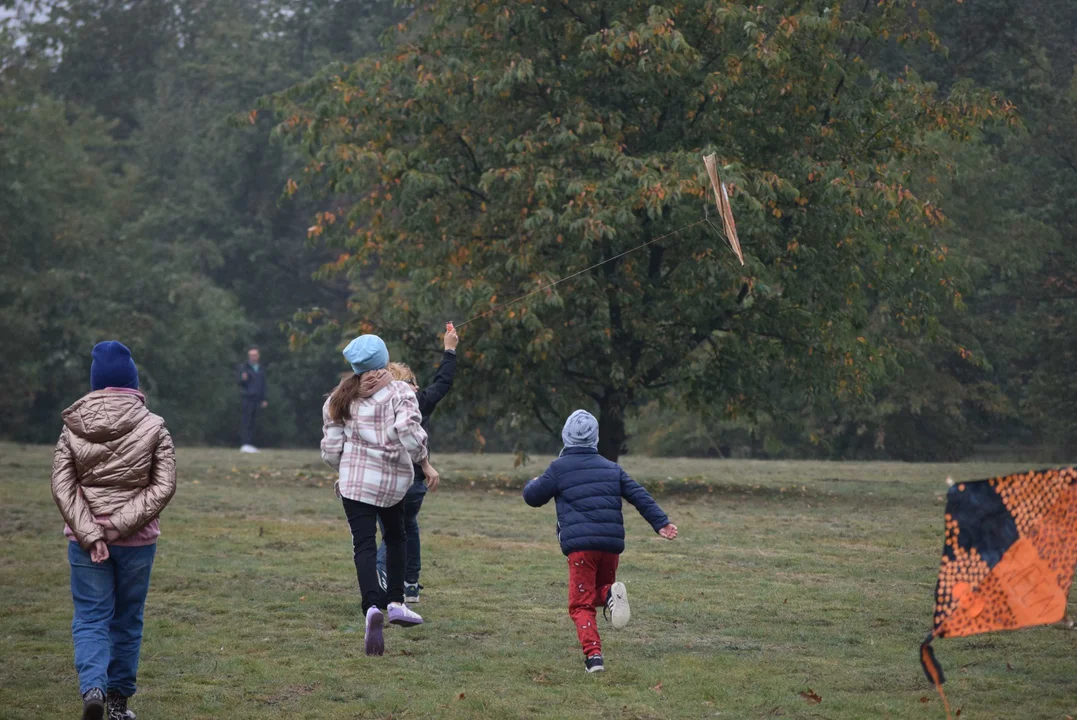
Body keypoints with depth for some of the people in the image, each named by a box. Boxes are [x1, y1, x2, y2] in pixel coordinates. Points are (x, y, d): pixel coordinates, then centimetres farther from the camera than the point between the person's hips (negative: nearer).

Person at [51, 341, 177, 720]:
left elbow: (62, 486, -7)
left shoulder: (73, 428, 0)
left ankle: (93, 687, -18)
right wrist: (121, 525, -12)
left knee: (90, 618, 4)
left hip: (84, 540, 0)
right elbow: (164, 486, -9)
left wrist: (90, 535, -11)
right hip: (137, 540, 0)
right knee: (127, 620, 13)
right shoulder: (153, 427, -2)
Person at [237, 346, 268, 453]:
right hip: (247, 397, -5)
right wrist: (243, 379, -28)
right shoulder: (244, 367, 1)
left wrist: (264, 400, 15)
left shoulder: (261, 369, 16)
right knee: (245, 421, -10)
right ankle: (244, 445, -15)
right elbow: (241, 383, -4)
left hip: (257, 399, 5)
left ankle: (250, 444, 6)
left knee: (252, 422, 5)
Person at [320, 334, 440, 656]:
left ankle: (373, 606, -31)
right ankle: (395, 602, 21)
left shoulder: (340, 400, 5)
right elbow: (408, 430, -20)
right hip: (395, 481, 0)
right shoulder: (399, 393, -4)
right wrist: (425, 462, -6)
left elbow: (331, 450, 5)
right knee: (395, 537, 24)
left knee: (364, 545, -7)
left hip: (355, 481, 0)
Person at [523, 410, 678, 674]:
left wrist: (532, 483, 33)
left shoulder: (559, 468, 3)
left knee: (581, 604, 2)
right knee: (600, 589, 23)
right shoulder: (610, 468, 16)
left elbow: (533, 497, 10)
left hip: (580, 545, -4)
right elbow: (639, 495, 9)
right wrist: (661, 522, 6)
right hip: (612, 543, 4)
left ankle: (593, 655, -17)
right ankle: (610, 594, -14)